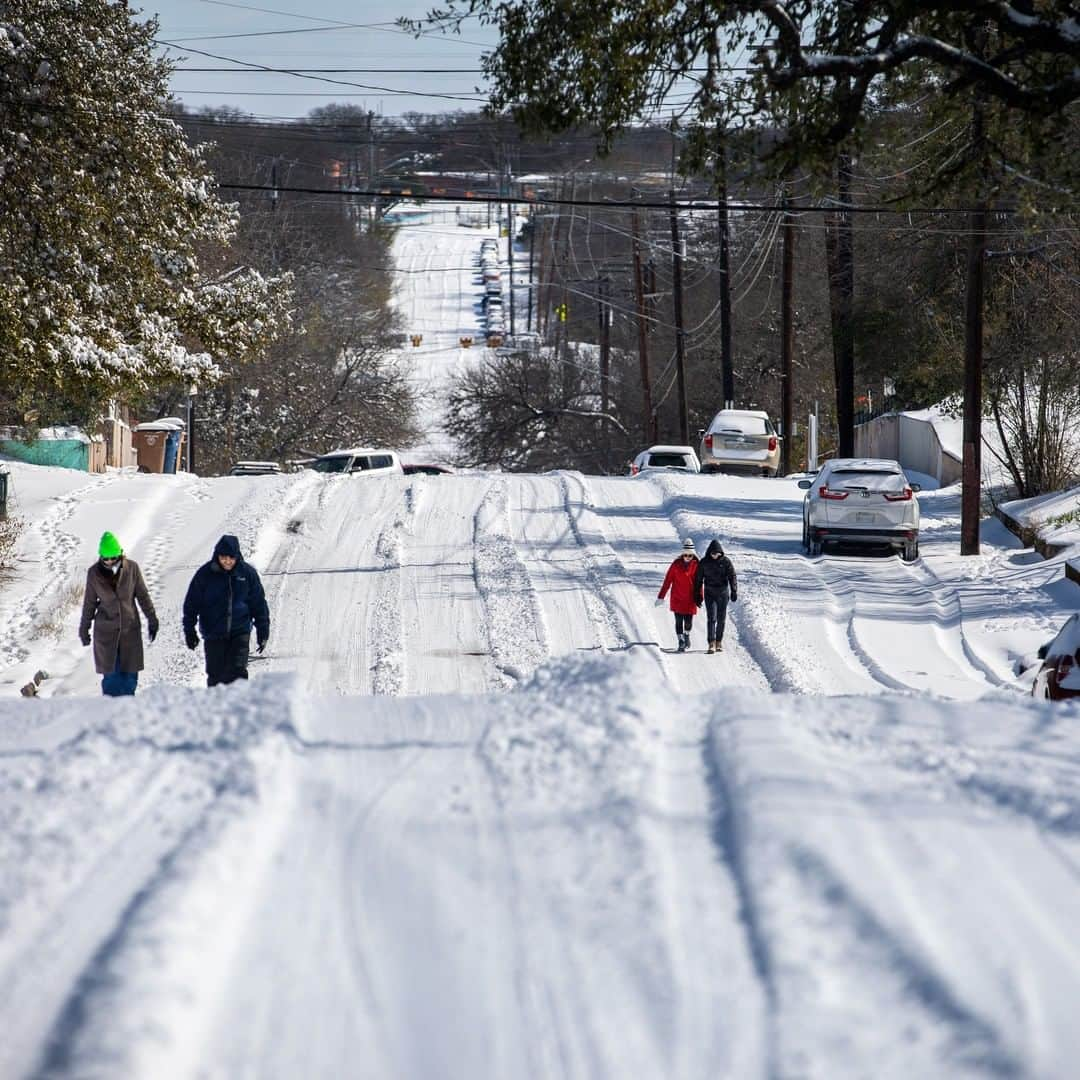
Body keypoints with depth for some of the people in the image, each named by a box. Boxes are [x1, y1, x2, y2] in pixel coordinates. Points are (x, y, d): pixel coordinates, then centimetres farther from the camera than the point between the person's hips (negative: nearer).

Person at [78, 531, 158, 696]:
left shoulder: (132, 568, -6)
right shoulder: (94, 573, -5)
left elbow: (143, 595, 4)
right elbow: (89, 602, 6)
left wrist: (152, 619, 6)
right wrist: (84, 629, 12)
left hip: (130, 628, 1)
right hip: (105, 630, -1)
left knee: (130, 675, 2)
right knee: (110, 675, -1)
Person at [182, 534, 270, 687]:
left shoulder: (247, 573, -2)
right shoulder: (205, 574, -6)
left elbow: (259, 604, 6)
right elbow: (191, 604, 2)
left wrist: (263, 632, 6)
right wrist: (189, 632, 1)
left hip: (240, 633, 0)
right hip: (214, 634, 0)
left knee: (238, 671, -11)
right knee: (216, 675, 3)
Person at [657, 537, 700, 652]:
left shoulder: (696, 565, -2)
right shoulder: (676, 564, -5)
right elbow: (667, 580, -2)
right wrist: (661, 596, -4)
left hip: (690, 599, 1)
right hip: (677, 598, -1)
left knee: (688, 621, 3)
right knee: (679, 621, -4)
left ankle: (686, 634, 34)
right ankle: (681, 642, 2)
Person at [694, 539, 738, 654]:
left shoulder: (726, 561, -3)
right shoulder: (704, 562, -1)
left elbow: (732, 576, -6)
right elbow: (698, 579, 6)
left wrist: (734, 591, -16)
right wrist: (697, 595, 6)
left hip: (723, 593, 0)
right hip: (709, 593, 0)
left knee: (721, 619, 7)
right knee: (711, 618, -11)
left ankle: (719, 642, 20)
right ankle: (711, 643, -16)